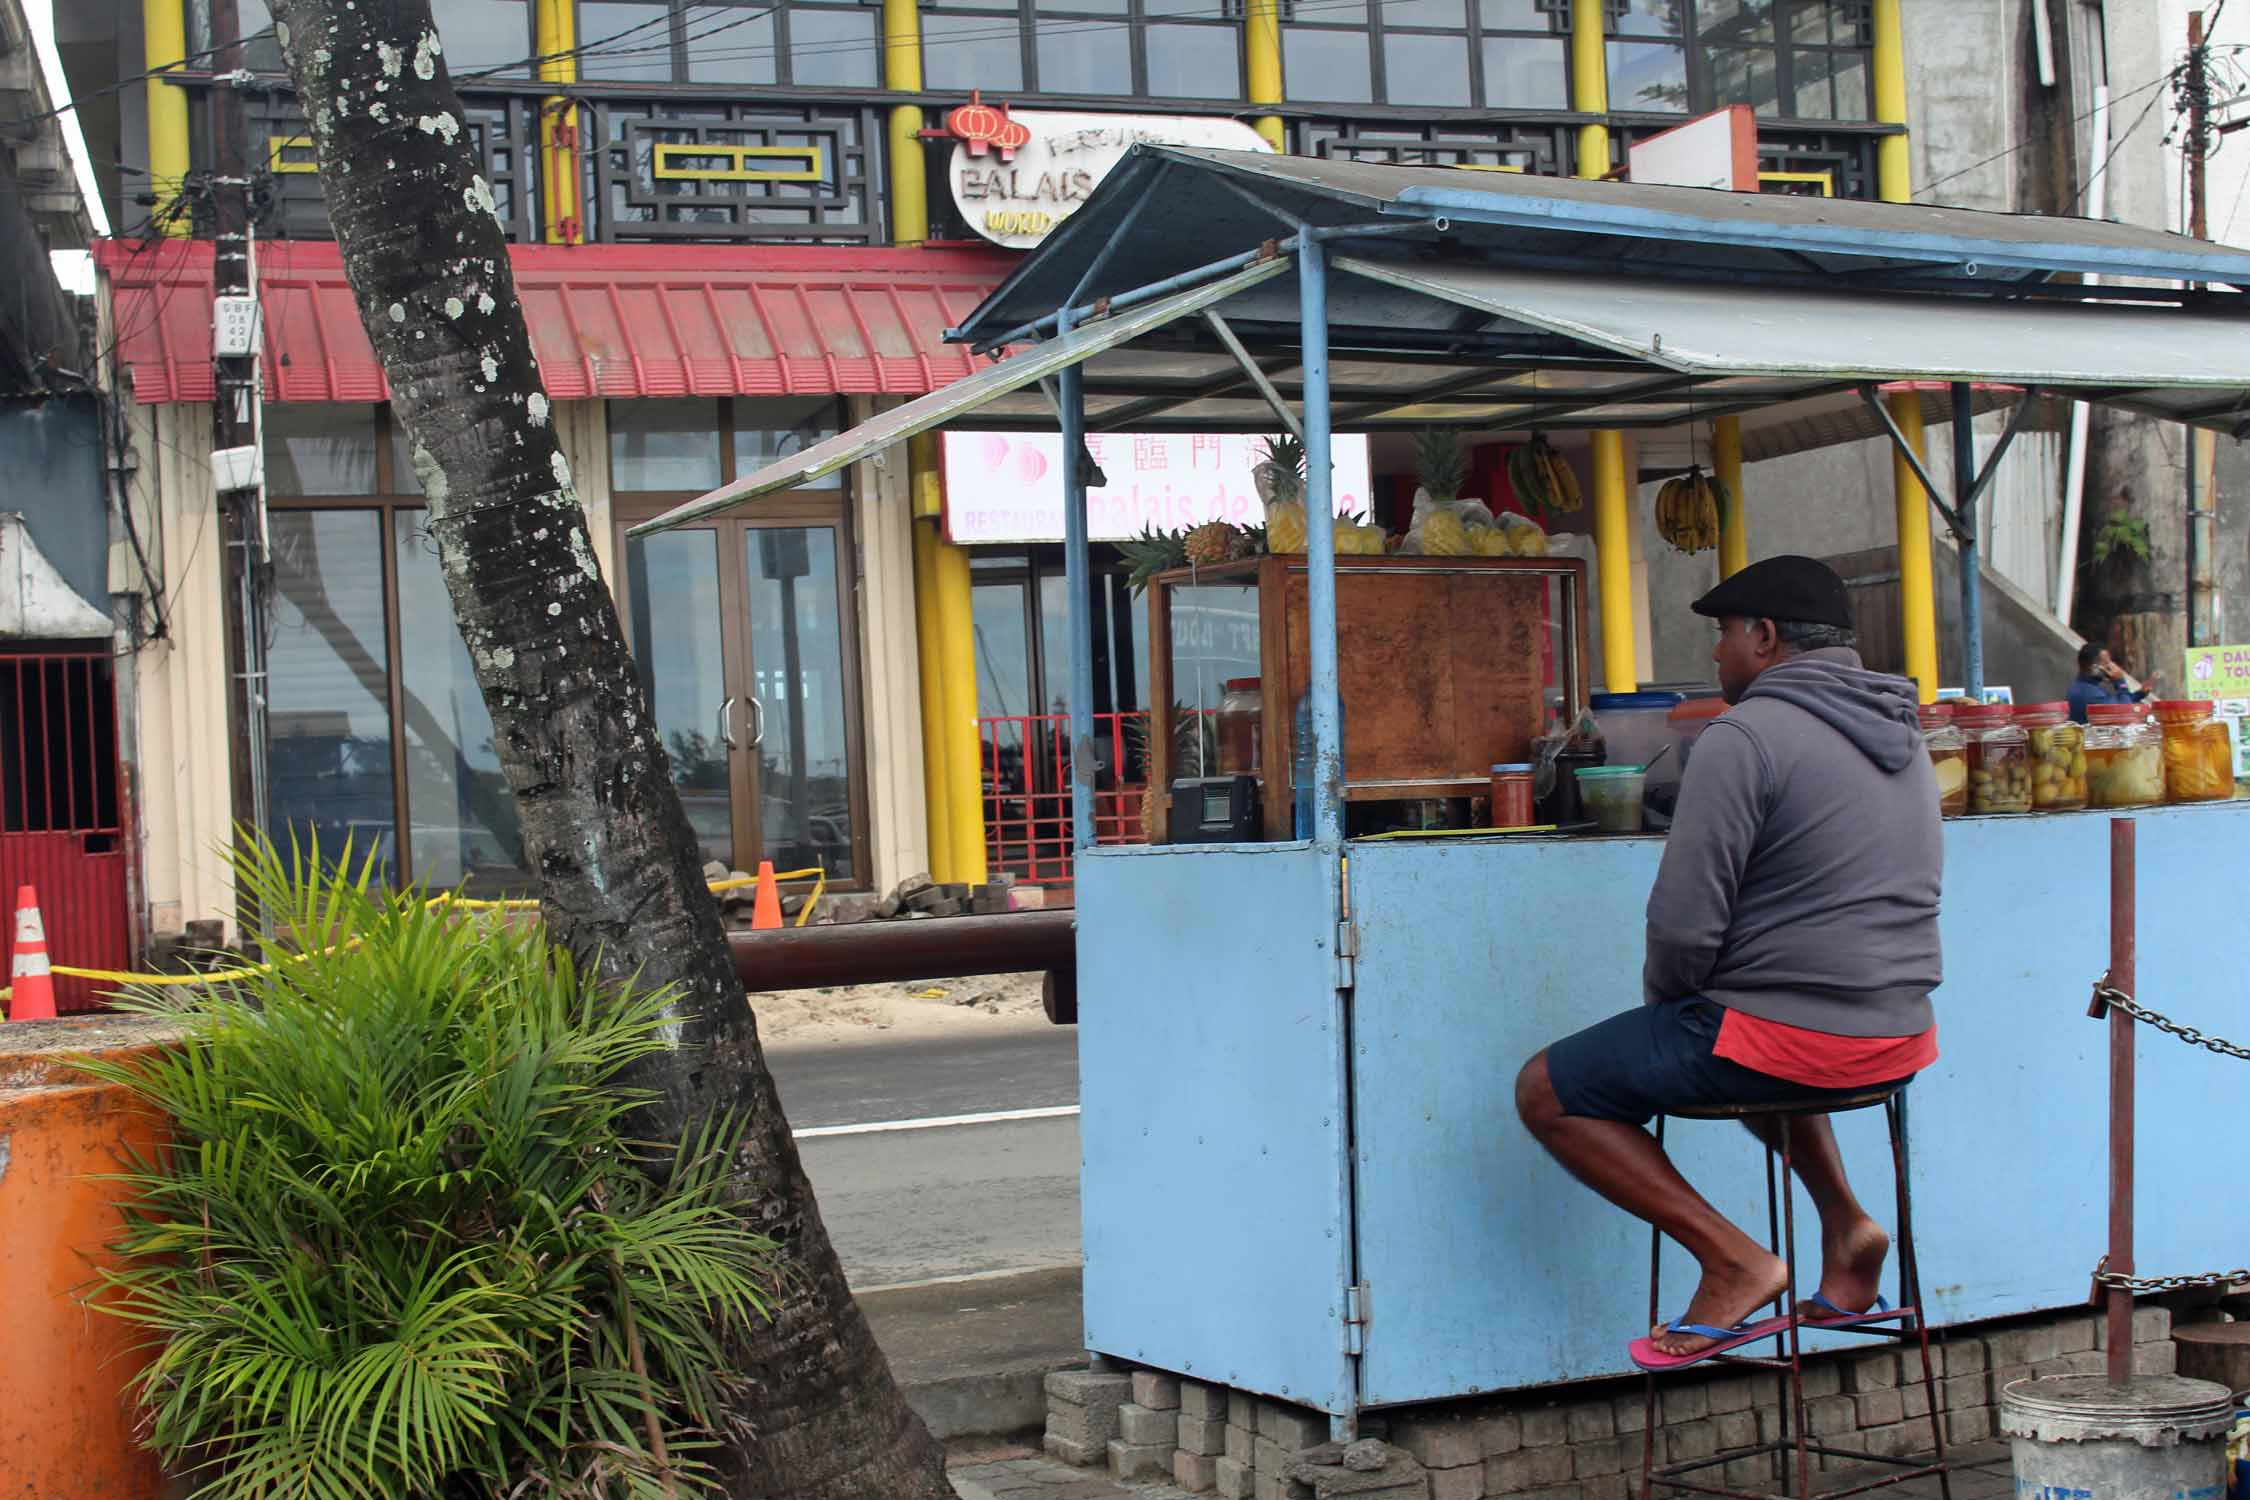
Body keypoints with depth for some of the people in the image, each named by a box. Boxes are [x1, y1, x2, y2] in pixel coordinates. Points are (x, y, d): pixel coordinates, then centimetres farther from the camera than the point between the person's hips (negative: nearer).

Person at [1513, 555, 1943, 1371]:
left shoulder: (1746, 737, -14)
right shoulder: (1903, 739, 14)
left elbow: (1685, 921, -19)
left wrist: (1664, 1002, 3)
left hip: (1791, 1040, -9)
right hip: (1903, 1036, 9)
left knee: (1547, 1090, 4)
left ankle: (1733, 1259, -4)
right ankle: (1844, 1224, 20)